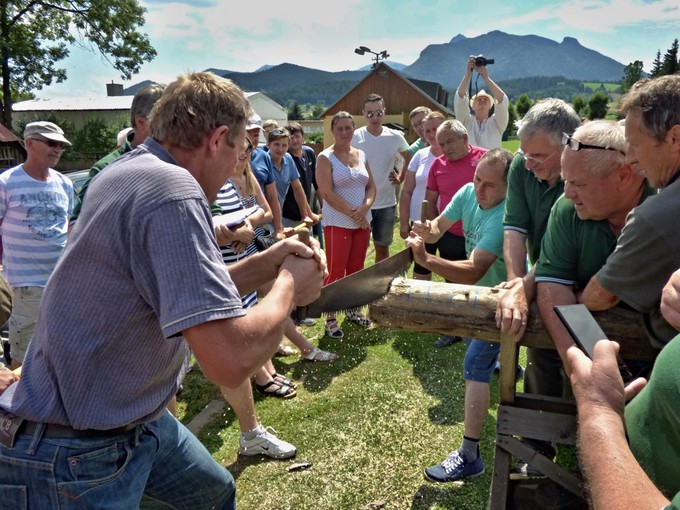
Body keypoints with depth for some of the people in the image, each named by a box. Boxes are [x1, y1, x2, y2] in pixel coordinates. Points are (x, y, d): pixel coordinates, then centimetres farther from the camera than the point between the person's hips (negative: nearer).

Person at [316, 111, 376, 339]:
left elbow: (371, 186, 8)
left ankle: (353, 310, 29)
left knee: (356, 269, 14)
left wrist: (365, 208, -11)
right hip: (337, 223, -5)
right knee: (336, 271, -3)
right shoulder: (326, 158, -7)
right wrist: (353, 213, -15)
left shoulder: (361, 155, 10)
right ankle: (330, 319, 7)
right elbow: (327, 193, -15)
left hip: (363, 221, 6)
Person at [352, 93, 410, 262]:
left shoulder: (396, 137, -1)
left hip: (387, 203, 2)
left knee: (383, 248, 15)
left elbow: (409, 159, 16)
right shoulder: (354, 137, -7)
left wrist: (400, 177, 2)